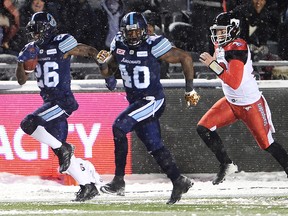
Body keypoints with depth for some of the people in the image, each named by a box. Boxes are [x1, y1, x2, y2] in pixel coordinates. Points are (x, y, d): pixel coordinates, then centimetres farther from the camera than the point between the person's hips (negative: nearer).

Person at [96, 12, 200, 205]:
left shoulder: (153, 46, -16)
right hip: (135, 101, 7)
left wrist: (190, 90, -6)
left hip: (152, 100, -7)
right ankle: (179, 182, 23)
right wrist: (103, 63, -12)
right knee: (154, 147, 10)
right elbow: (108, 72, 13)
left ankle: (119, 181, -20)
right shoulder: (119, 45, 1)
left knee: (119, 127, -22)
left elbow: (185, 58, -9)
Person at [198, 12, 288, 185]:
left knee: (267, 145, -4)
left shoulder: (237, 48, -24)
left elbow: (235, 82, -32)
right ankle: (227, 165, 9)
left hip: (251, 105, -8)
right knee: (204, 128, -2)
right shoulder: (221, 47, 2)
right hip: (231, 103, 8)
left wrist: (213, 65, -34)